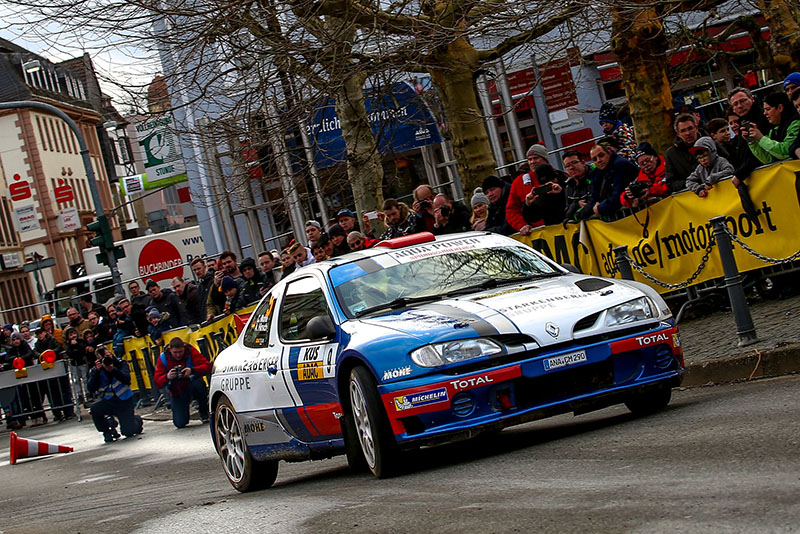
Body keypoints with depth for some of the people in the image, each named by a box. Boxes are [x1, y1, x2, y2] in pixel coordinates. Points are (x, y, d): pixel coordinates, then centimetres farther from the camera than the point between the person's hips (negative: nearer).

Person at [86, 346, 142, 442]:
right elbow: (90, 388, -15)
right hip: (107, 401, 1)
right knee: (94, 408, -34)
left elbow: (127, 379, -19)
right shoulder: (94, 370, -2)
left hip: (124, 400, -1)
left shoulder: (120, 364, -4)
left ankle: (137, 420, 34)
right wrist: (97, 371, -23)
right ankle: (108, 430, -5)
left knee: (128, 432, -6)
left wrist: (113, 370, -31)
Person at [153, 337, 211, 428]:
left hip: (192, 386, -1)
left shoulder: (191, 351, -13)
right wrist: (167, 377, -34)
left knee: (199, 384, -38)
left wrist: (192, 370, -41)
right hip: (177, 393, 1)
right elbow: (157, 382, -12)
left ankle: (204, 413, -10)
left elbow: (207, 366, -24)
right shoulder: (163, 358, -9)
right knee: (180, 424, -15)